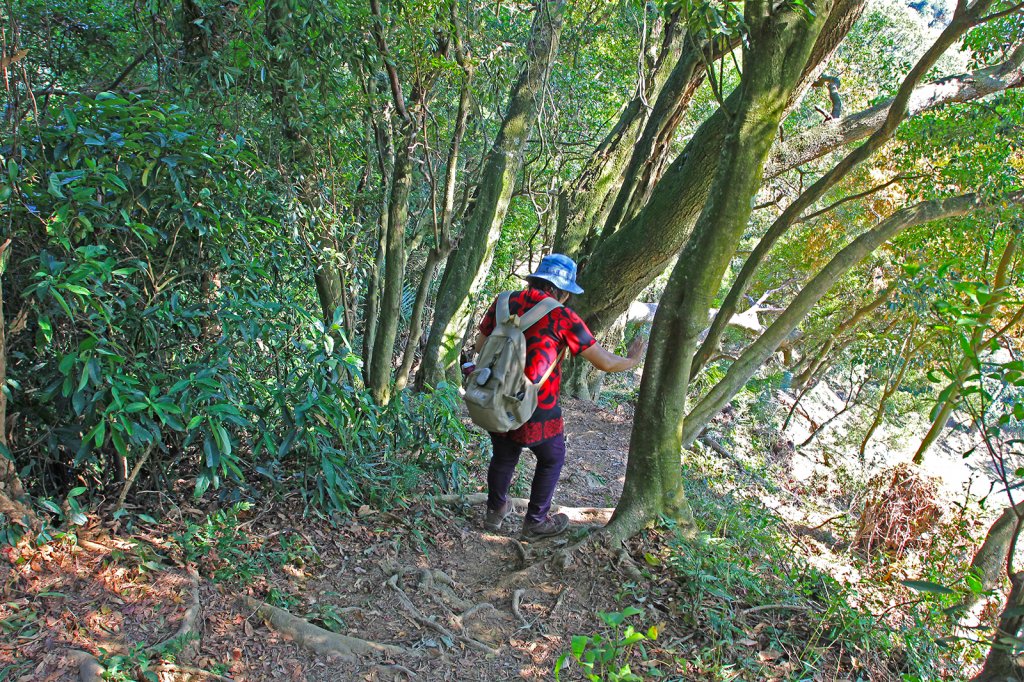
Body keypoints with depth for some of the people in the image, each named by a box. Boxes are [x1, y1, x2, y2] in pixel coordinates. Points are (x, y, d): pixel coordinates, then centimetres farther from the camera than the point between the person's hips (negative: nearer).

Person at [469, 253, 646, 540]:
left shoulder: (504, 302, -1)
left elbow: (480, 346, 9)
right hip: (536, 412, -4)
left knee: (503, 457, 26)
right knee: (551, 460, 22)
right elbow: (605, 362, -7)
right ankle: (535, 522, 33)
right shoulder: (563, 317, -12)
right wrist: (631, 361, 12)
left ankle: (495, 511, 45)